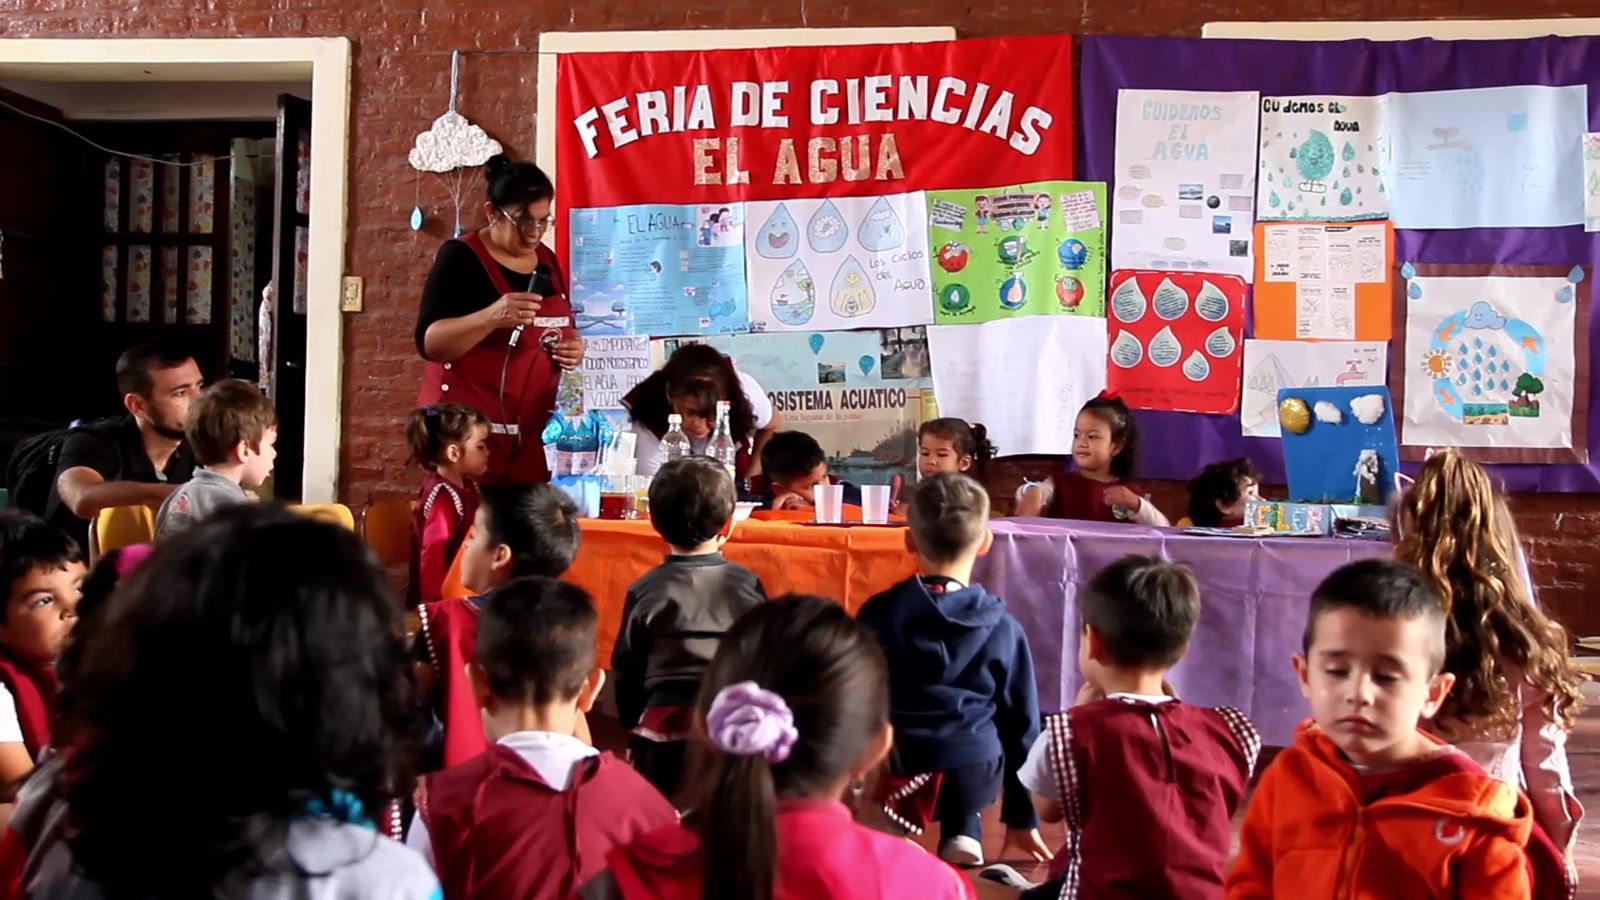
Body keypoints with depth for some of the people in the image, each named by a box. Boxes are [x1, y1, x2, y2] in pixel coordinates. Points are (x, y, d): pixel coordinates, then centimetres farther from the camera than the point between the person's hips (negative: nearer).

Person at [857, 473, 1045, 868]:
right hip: (974, 778, 0)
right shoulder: (1003, 628, -4)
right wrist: (1021, 816, 14)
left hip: (896, 774, 0)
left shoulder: (879, 614, -3)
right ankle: (962, 832, 13)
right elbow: (1021, 723, 3)